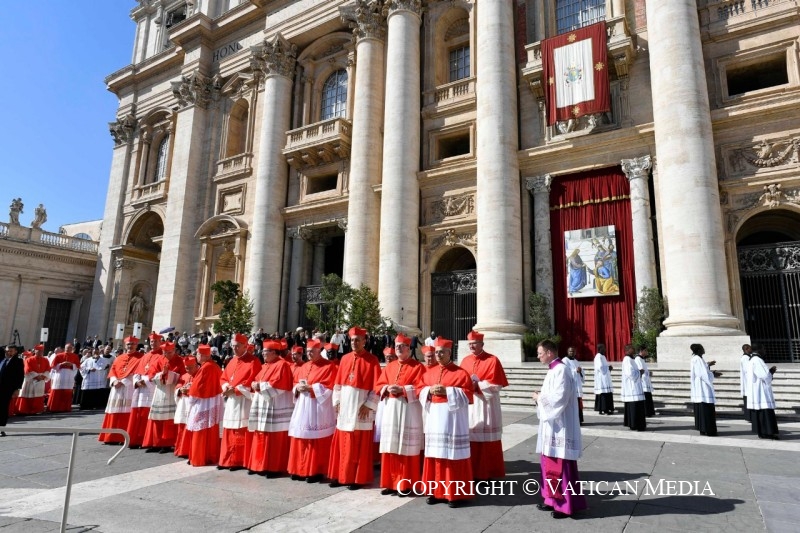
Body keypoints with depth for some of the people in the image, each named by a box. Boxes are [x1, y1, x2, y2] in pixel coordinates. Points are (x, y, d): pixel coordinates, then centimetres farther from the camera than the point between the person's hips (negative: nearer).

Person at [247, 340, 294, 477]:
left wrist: (260, 386, -15)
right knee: (262, 437, 12)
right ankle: (261, 465, 21)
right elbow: (258, 381, 20)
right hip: (263, 406, 9)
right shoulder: (266, 366, 19)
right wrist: (255, 384, -1)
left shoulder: (282, 365, -10)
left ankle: (275, 468, 2)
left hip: (275, 407, -9)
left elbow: (277, 384, -20)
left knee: (275, 439, -4)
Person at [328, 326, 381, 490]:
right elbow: (338, 382, 11)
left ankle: (358, 478, 12)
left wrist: (368, 405, -13)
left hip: (361, 405, -5)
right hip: (345, 404, 5)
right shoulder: (345, 359, 10)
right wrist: (337, 401, 4)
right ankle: (341, 475, 21)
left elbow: (376, 386, -8)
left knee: (359, 445, 1)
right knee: (342, 443, 10)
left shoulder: (372, 360, -5)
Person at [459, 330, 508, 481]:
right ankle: (472, 472, 19)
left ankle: (487, 473, 14)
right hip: (469, 406, 5)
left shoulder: (492, 360, -7)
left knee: (487, 441, 2)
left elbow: (496, 385, -12)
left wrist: (477, 385, -17)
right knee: (470, 440, 7)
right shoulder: (465, 361, 9)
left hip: (486, 405, -4)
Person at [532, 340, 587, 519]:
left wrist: (539, 398, -11)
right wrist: (540, 397, 2)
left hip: (560, 426, -10)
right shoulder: (553, 370, 13)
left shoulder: (561, 370, -17)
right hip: (551, 425, 10)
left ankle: (567, 505, 8)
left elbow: (560, 397, -24)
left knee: (560, 466, -2)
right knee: (550, 464, 15)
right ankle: (553, 500, 25)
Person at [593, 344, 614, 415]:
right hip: (601, 379, -10)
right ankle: (602, 409, -5)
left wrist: (609, 367, 4)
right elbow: (600, 367, -22)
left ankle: (606, 409, 14)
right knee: (603, 393, -9)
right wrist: (608, 367, -9)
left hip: (605, 378, 10)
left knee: (608, 394, 9)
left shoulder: (603, 356, 17)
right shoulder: (598, 357, -13)